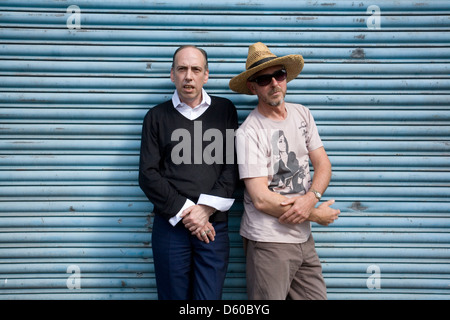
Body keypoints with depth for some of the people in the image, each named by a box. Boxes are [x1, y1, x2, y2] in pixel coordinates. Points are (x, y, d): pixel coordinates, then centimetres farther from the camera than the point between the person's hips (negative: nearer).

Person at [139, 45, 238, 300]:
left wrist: (206, 208, -10)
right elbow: (148, 175, 1)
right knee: (173, 295, 9)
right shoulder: (157, 116, 7)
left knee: (209, 296, 4)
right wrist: (185, 211, -8)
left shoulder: (225, 110, 7)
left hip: (214, 224, 0)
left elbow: (232, 166, 1)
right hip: (170, 225, 0)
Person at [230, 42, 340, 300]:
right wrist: (317, 215, -10)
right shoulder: (249, 133, -13)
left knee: (317, 296, 13)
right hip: (269, 242, -6)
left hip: (304, 238, 6)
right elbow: (261, 199, -18)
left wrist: (310, 198, -14)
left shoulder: (301, 114, 7)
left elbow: (323, 164, 7)